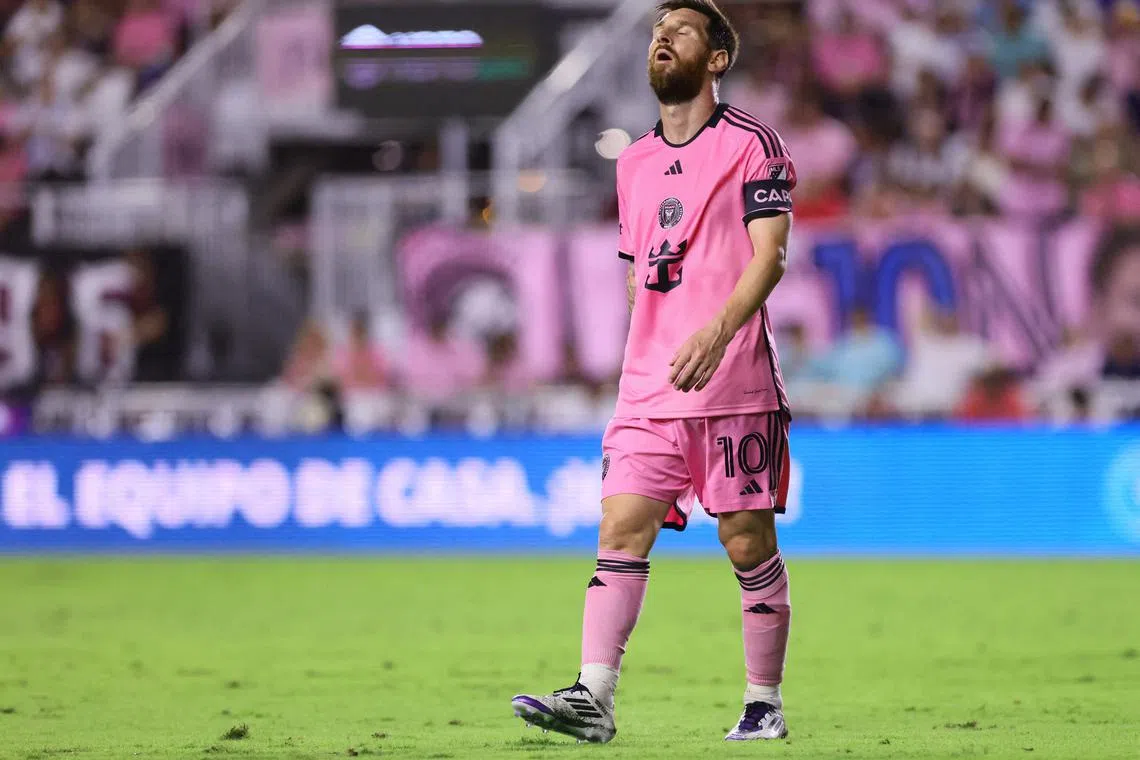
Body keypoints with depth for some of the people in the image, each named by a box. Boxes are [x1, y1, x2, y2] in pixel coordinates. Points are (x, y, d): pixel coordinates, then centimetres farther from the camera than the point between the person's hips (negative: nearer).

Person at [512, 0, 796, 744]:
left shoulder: (752, 142, -2)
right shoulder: (635, 162, 18)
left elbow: (770, 254, -13)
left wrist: (717, 332, -26)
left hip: (734, 381, -5)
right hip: (648, 386, 5)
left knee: (749, 542, -1)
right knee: (621, 528, -7)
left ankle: (765, 704, 9)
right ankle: (594, 697, -14)